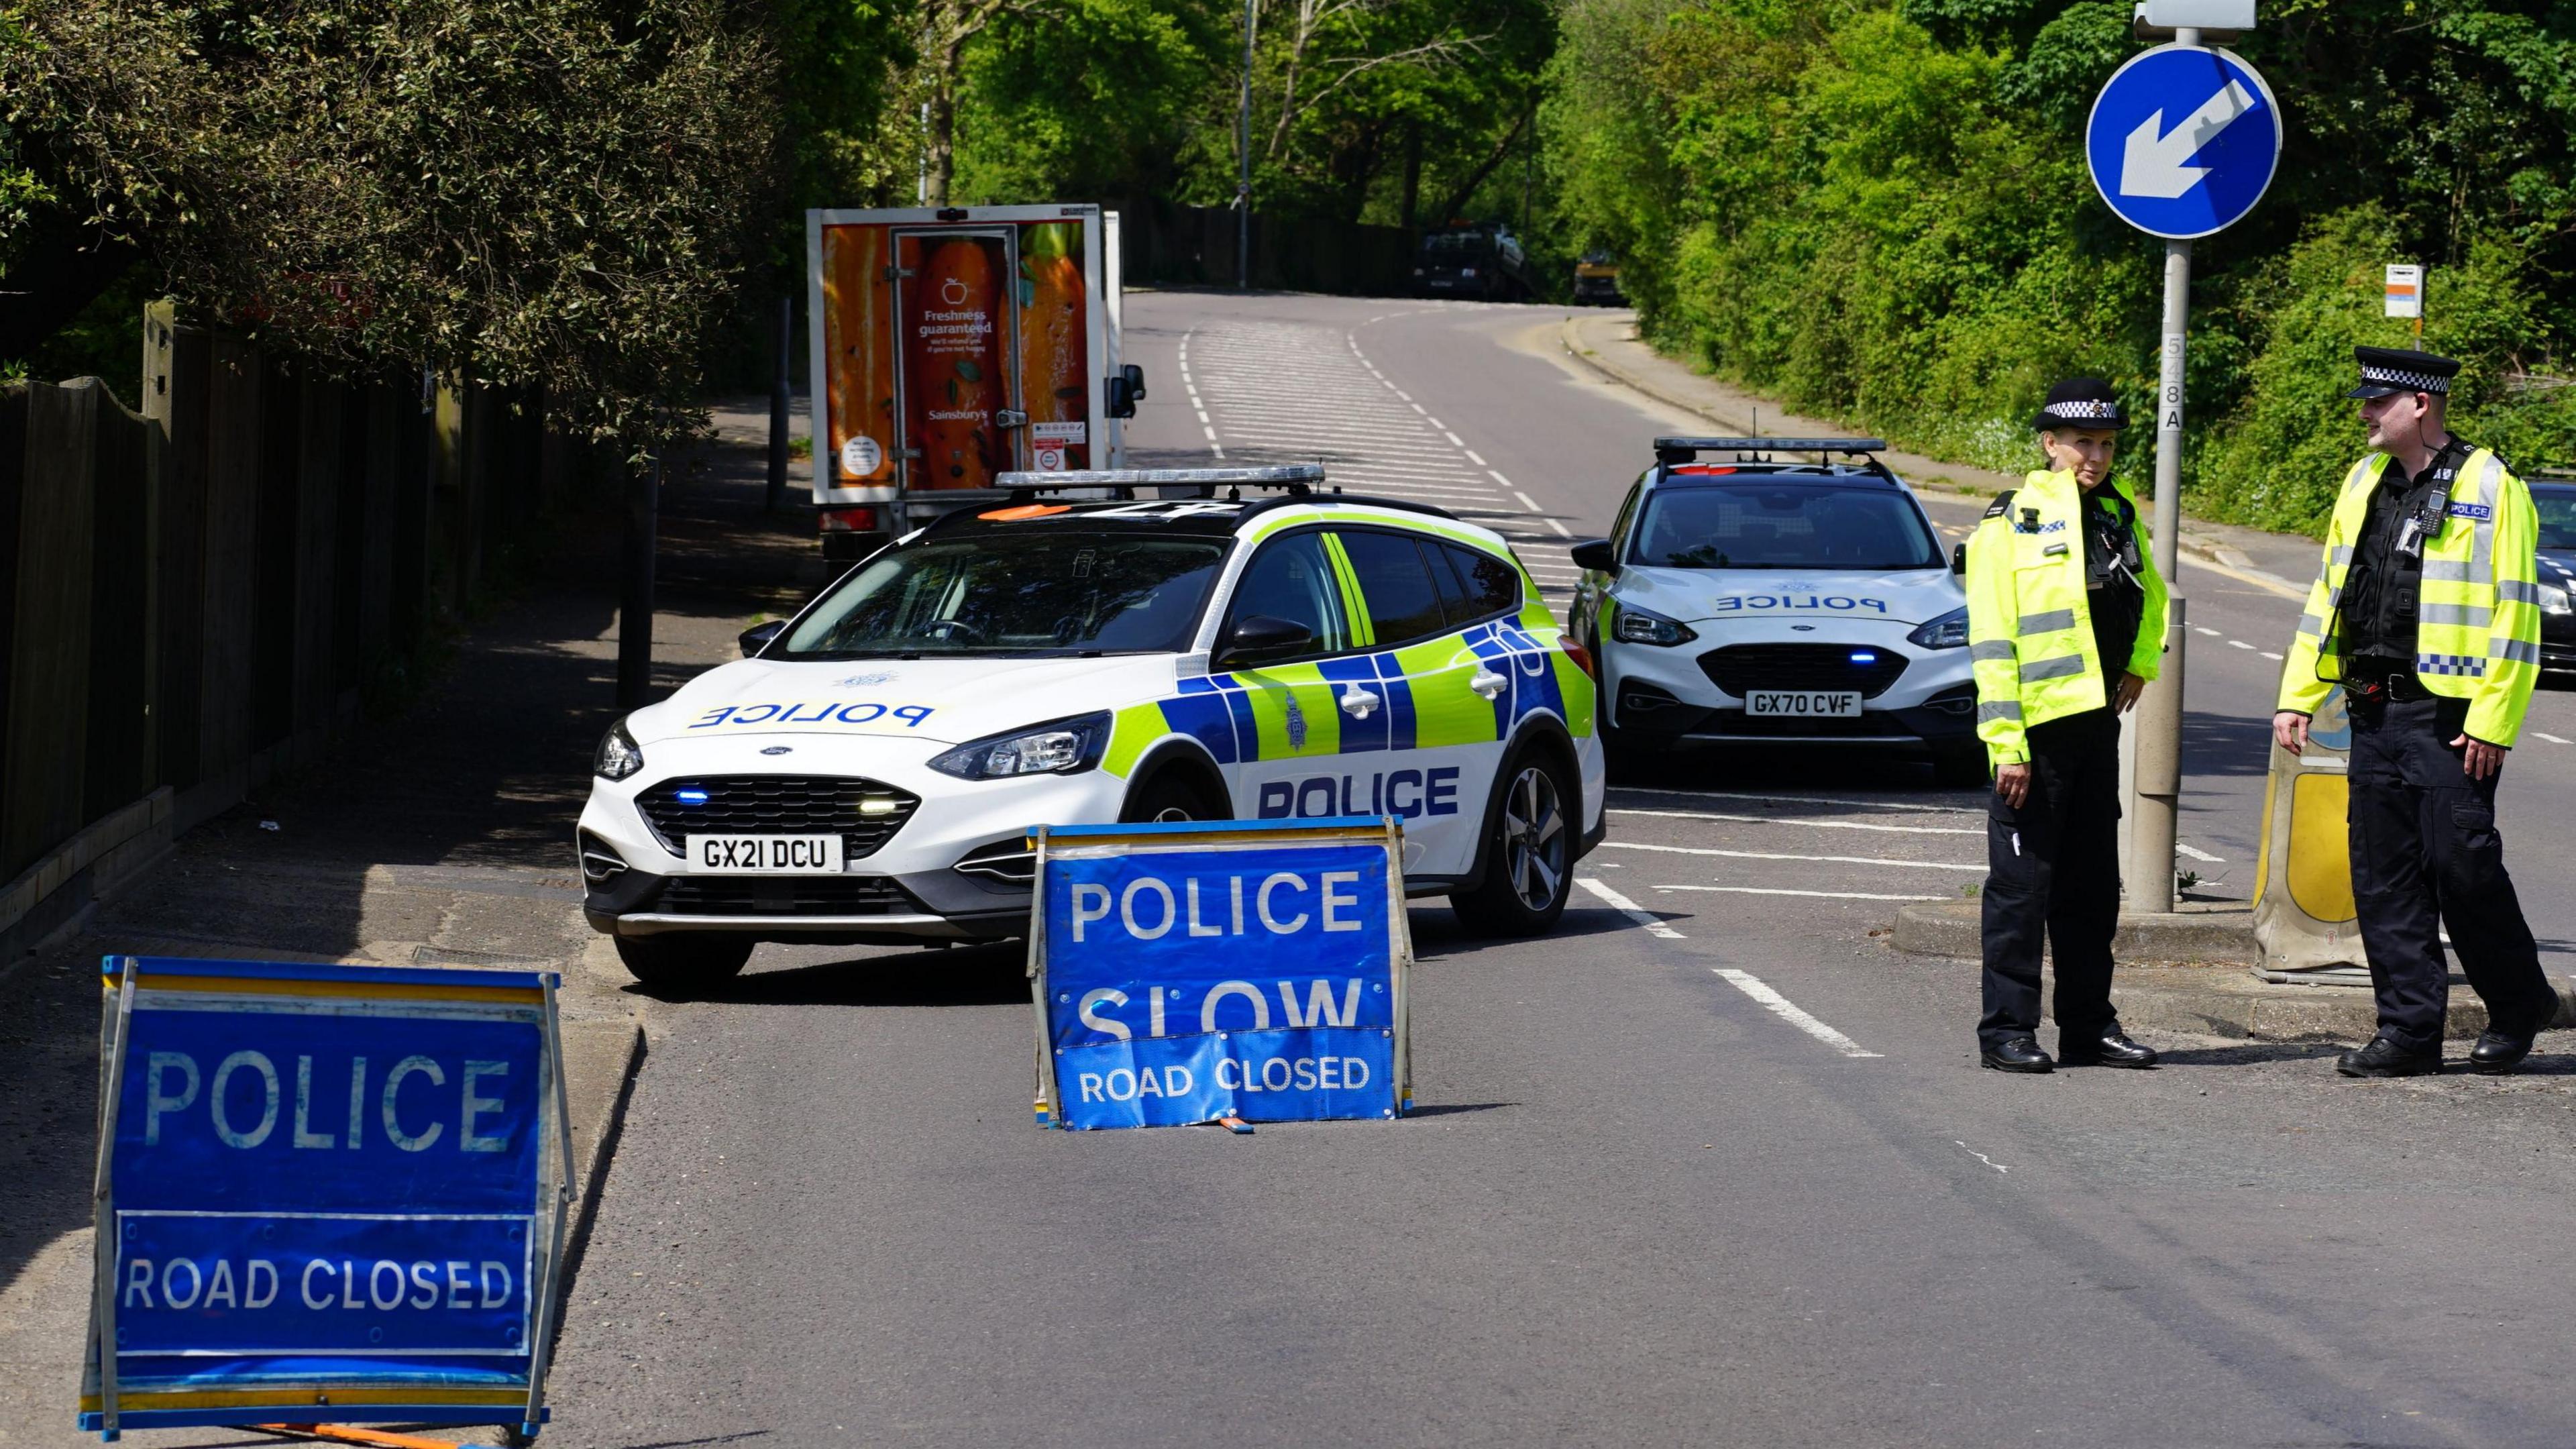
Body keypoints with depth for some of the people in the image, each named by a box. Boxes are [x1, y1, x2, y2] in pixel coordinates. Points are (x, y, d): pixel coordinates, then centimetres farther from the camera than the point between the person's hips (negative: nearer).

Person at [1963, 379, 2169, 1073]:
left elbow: (2149, 598, 31)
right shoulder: (2010, 527, -9)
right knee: (2021, 883, -2)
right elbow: (1991, 644, -13)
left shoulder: (2120, 515, 11)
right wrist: (2005, 742, -18)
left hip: (2096, 723, 7)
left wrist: (2141, 664, 16)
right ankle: (2008, 1029, 3)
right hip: (2035, 728, -7)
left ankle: (2090, 1027, 18)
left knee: (2093, 884, 11)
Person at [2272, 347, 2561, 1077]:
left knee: (2461, 865, -5)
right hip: (2376, 709, 7)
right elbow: (2329, 594, 19)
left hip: (2450, 715, -7)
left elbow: (2514, 613, -11)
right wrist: (2298, 697, 13)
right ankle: (2410, 1030, 11)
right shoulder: (2364, 483, 13)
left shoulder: (2490, 487, -8)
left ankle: (2519, 1005, 15)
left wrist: (2493, 721, -16)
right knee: (2384, 875, 5)